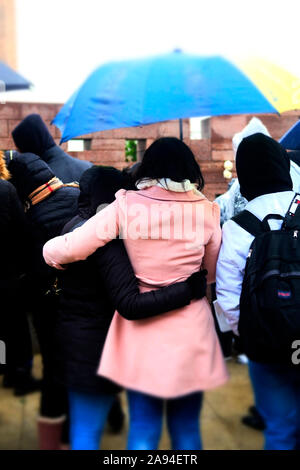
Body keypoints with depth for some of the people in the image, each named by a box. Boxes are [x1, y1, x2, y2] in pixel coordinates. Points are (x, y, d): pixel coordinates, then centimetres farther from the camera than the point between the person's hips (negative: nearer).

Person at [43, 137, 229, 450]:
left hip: (141, 328, 0)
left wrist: (50, 252, 12)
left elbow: (69, 249, -9)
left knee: (143, 430, 14)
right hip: (191, 331, 1)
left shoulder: (126, 205, -7)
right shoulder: (205, 210, -4)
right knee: (186, 429, 17)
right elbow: (213, 274, 8)